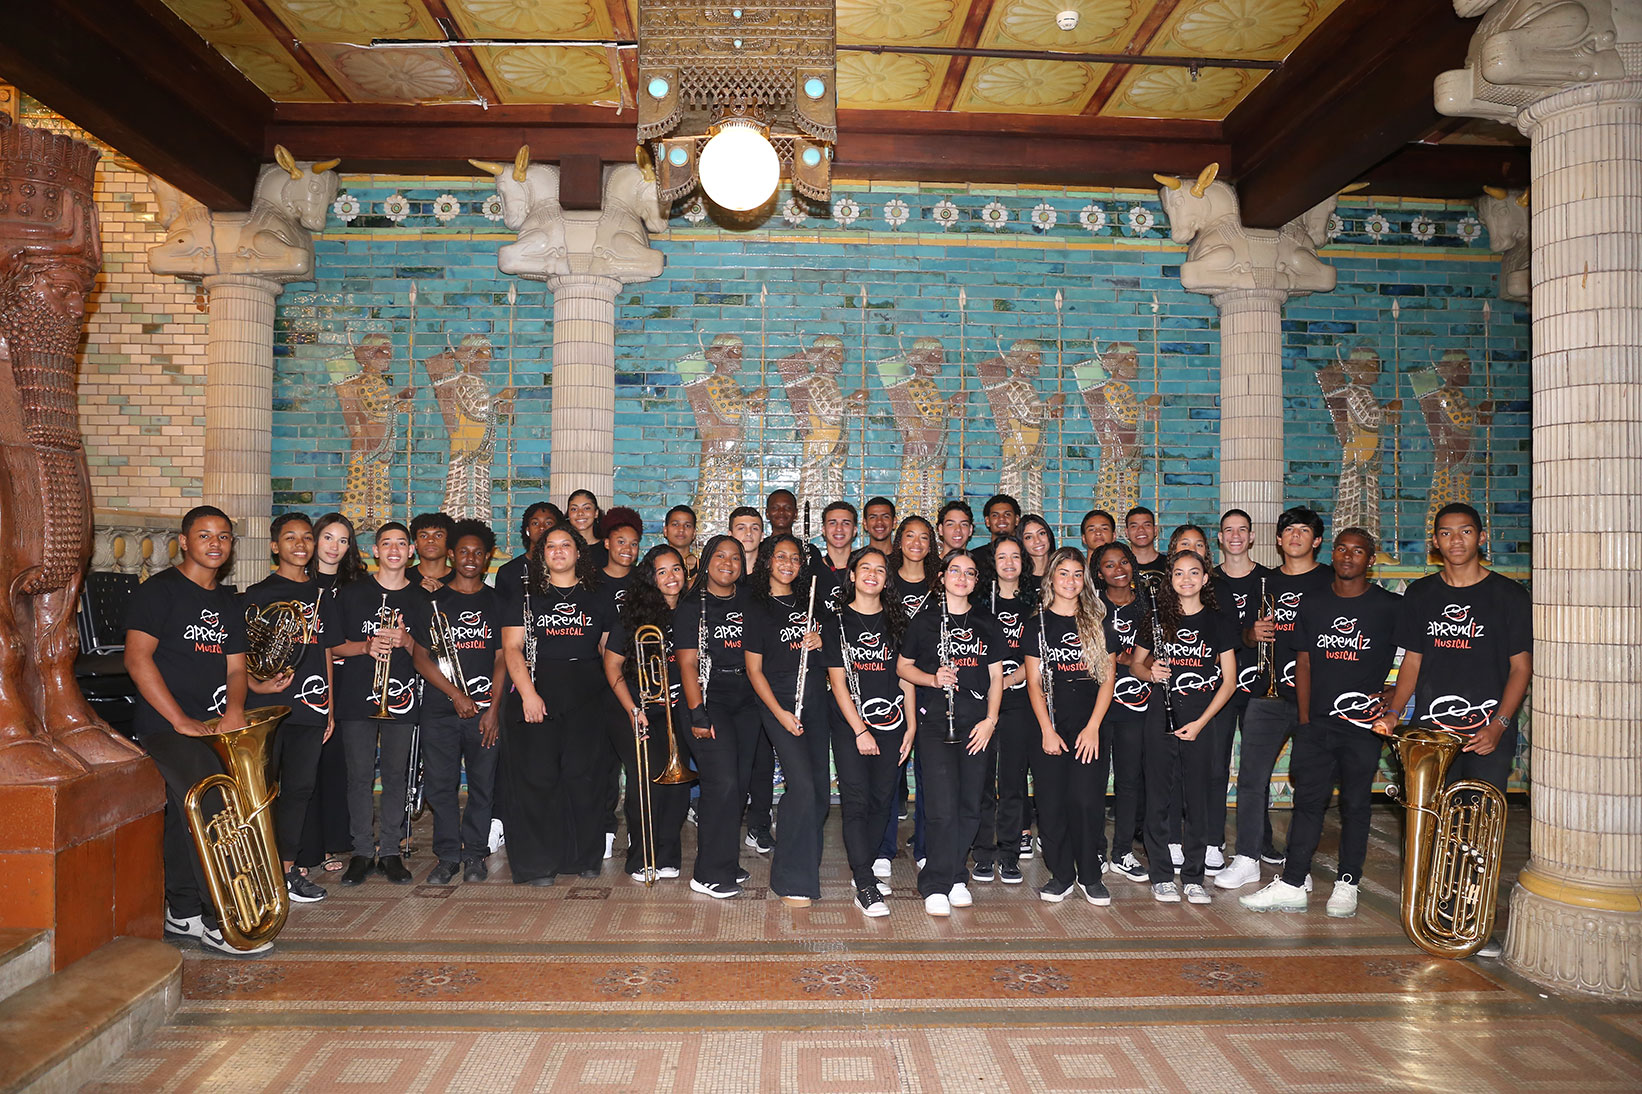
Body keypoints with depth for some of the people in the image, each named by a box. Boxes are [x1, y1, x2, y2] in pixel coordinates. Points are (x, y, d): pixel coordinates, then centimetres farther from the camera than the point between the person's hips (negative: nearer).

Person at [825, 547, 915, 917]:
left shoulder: (896, 620, 8)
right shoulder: (837, 623, 0)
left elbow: (905, 676, 9)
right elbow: (838, 682, -4)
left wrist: (910, 725, 2)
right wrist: (860, 731, -10)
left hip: (891, 724, 3)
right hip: (850, 725, -3)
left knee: (882, 800, 7)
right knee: (856, 802, -7)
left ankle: (865, 868, 24)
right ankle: (865, 887, -3)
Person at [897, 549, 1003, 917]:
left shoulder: (986, 624, 12)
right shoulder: (925, 621, 4)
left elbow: (996, 675, 12)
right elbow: (903, 666, 9)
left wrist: (990, 719, 0)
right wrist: (933, 679, -10)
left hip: (977, 724, 3)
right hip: (935, 724, -3)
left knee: (970, 805, 5)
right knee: (943, 806, -9)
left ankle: (955, 876, 21)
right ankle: (937, 885, 1)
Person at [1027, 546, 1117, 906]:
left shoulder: (1099, 621, 7)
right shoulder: (1039, 623, 4)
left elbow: (1108, 677, 3)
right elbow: (1034, 683, 1)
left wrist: (1093, 727, -6)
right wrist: (1047, 731, -7)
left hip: (1091, 727, 0)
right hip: (1051, 726, 0)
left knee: (1088, 801, -4)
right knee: (1052, 802, 1)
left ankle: (1091, 875, 11)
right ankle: (1060, 874, 15)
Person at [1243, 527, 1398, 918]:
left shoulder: (1390, 607, 0)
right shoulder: (1313, 603, 9)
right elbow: (1303, 663, 10)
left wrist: (1389, 704, -6)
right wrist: (1304, 718, 5)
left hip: (1364, 725, -2)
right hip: (1316, 724, 2)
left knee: (1355, 804, 6)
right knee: (1307, 801, 3)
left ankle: (1347, 884, 18)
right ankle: (1292, 884, 7)